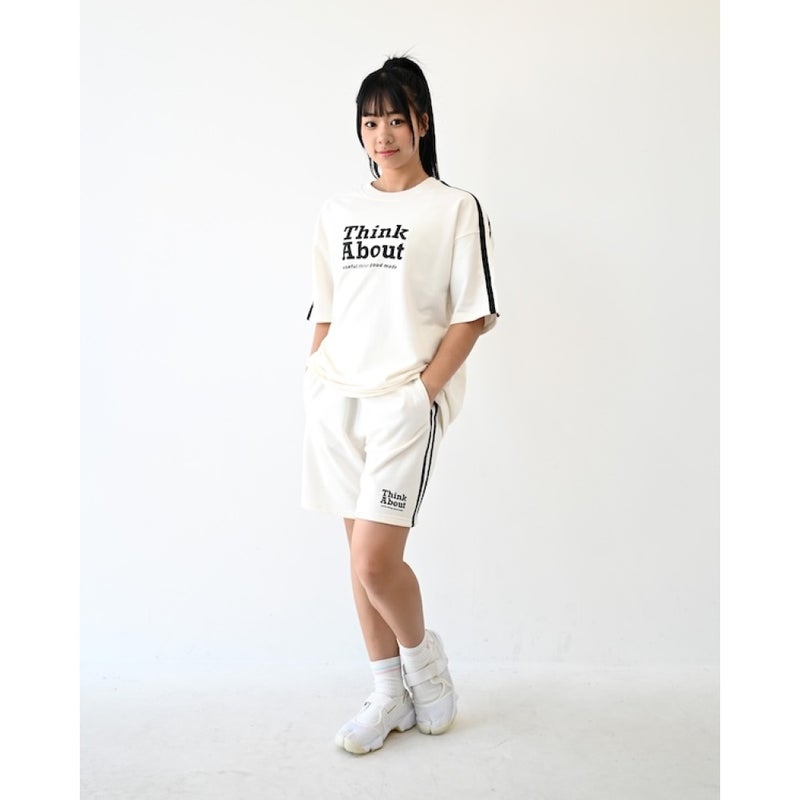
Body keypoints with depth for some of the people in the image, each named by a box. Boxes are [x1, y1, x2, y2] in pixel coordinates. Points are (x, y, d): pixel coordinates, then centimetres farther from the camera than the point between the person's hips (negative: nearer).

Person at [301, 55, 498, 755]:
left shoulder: (456, 208, 0)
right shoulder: (338, 212, 15)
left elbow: (473, 315, -4)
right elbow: (326, 312, 17)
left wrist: (423, 392, -12)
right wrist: (318, 386, 6)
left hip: (406, 403, -5)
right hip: (338, 401, 5)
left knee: (375, 559, -12)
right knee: (361, 554, 10)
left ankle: (422, 654, 20)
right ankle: (390, 694, 26)